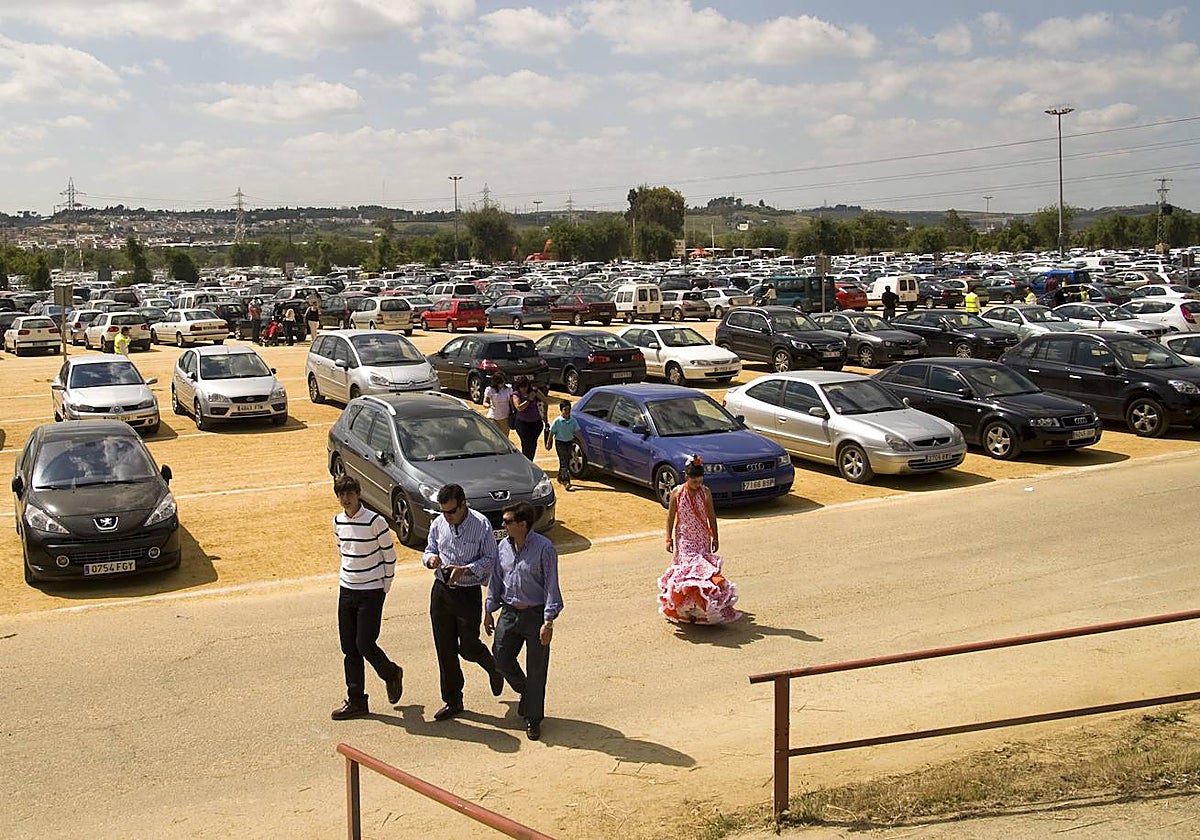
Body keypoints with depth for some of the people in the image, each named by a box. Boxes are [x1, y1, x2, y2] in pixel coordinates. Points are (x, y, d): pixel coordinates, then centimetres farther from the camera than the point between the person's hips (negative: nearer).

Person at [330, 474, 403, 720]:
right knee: (349, 648, 7)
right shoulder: (338, 522, 4)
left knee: (365, 645, -6)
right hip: (346, 590, 6)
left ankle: (392, 674, 23)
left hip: (371, 592, -6)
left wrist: (384, 587, -2)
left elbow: (390, 555, -6)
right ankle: (356, 701, 17)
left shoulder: (375, 521, -15)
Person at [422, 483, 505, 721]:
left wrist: (465, 570, -23)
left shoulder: (481, 525, -13)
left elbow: (490, 559, -8)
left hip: (469, 593, -4)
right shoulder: (438, 524, 1)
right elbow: (429, 551, 13)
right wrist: (430, 559, -11)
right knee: (445, 649, 8)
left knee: (468, 647, 2)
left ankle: (493, 668, 36)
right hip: (441, 592, 4)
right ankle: (453, 702, 20)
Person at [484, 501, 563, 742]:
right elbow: (496, 580, 12)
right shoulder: (503, 546, 2)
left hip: (535, 615, -5)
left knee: (536, 670, 3)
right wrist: (489, 611, 12)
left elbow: (551, 586, -14)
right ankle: (525, 691, 35)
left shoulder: (544, 548, -16)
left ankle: (533, 719, 19)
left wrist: (548, 621, -18)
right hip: (509, 612, 5)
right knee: (501, 658, 5)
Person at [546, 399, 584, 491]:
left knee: (566, 462, 13)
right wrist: (548, 444, -1)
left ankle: (560, 477, 32)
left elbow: (577, 432, 4)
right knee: (563, 462, -12)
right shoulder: (557, 421, -12)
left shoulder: (573, 421, -1)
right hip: (560, 442, -5)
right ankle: (566, 480, -16)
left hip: (569, 442, 5)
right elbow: (552, 432, -5)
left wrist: (582, 441, -6)